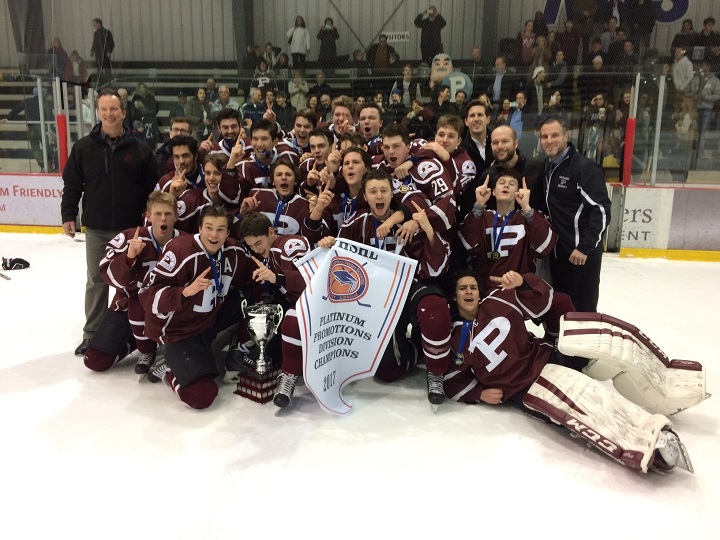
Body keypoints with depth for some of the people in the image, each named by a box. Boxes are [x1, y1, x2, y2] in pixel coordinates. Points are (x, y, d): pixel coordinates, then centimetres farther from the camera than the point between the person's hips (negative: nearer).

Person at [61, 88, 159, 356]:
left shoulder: (140, 150, -2)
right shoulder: (83, 147, 1)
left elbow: (152, 188, 0)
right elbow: (72, 185, 4)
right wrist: (68, 216, -1)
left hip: (131, 228, -1)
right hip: (96, 228, 1)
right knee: (96, 281, 10)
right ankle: (92, 333, 22)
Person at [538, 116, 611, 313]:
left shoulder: (584, 167, -15)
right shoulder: (548, 166, 10)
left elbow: (601, 210, -20)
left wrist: (585, 247, -21)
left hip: (581, 253, -8)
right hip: (557, 250, 8)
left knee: (583, 310, 1)